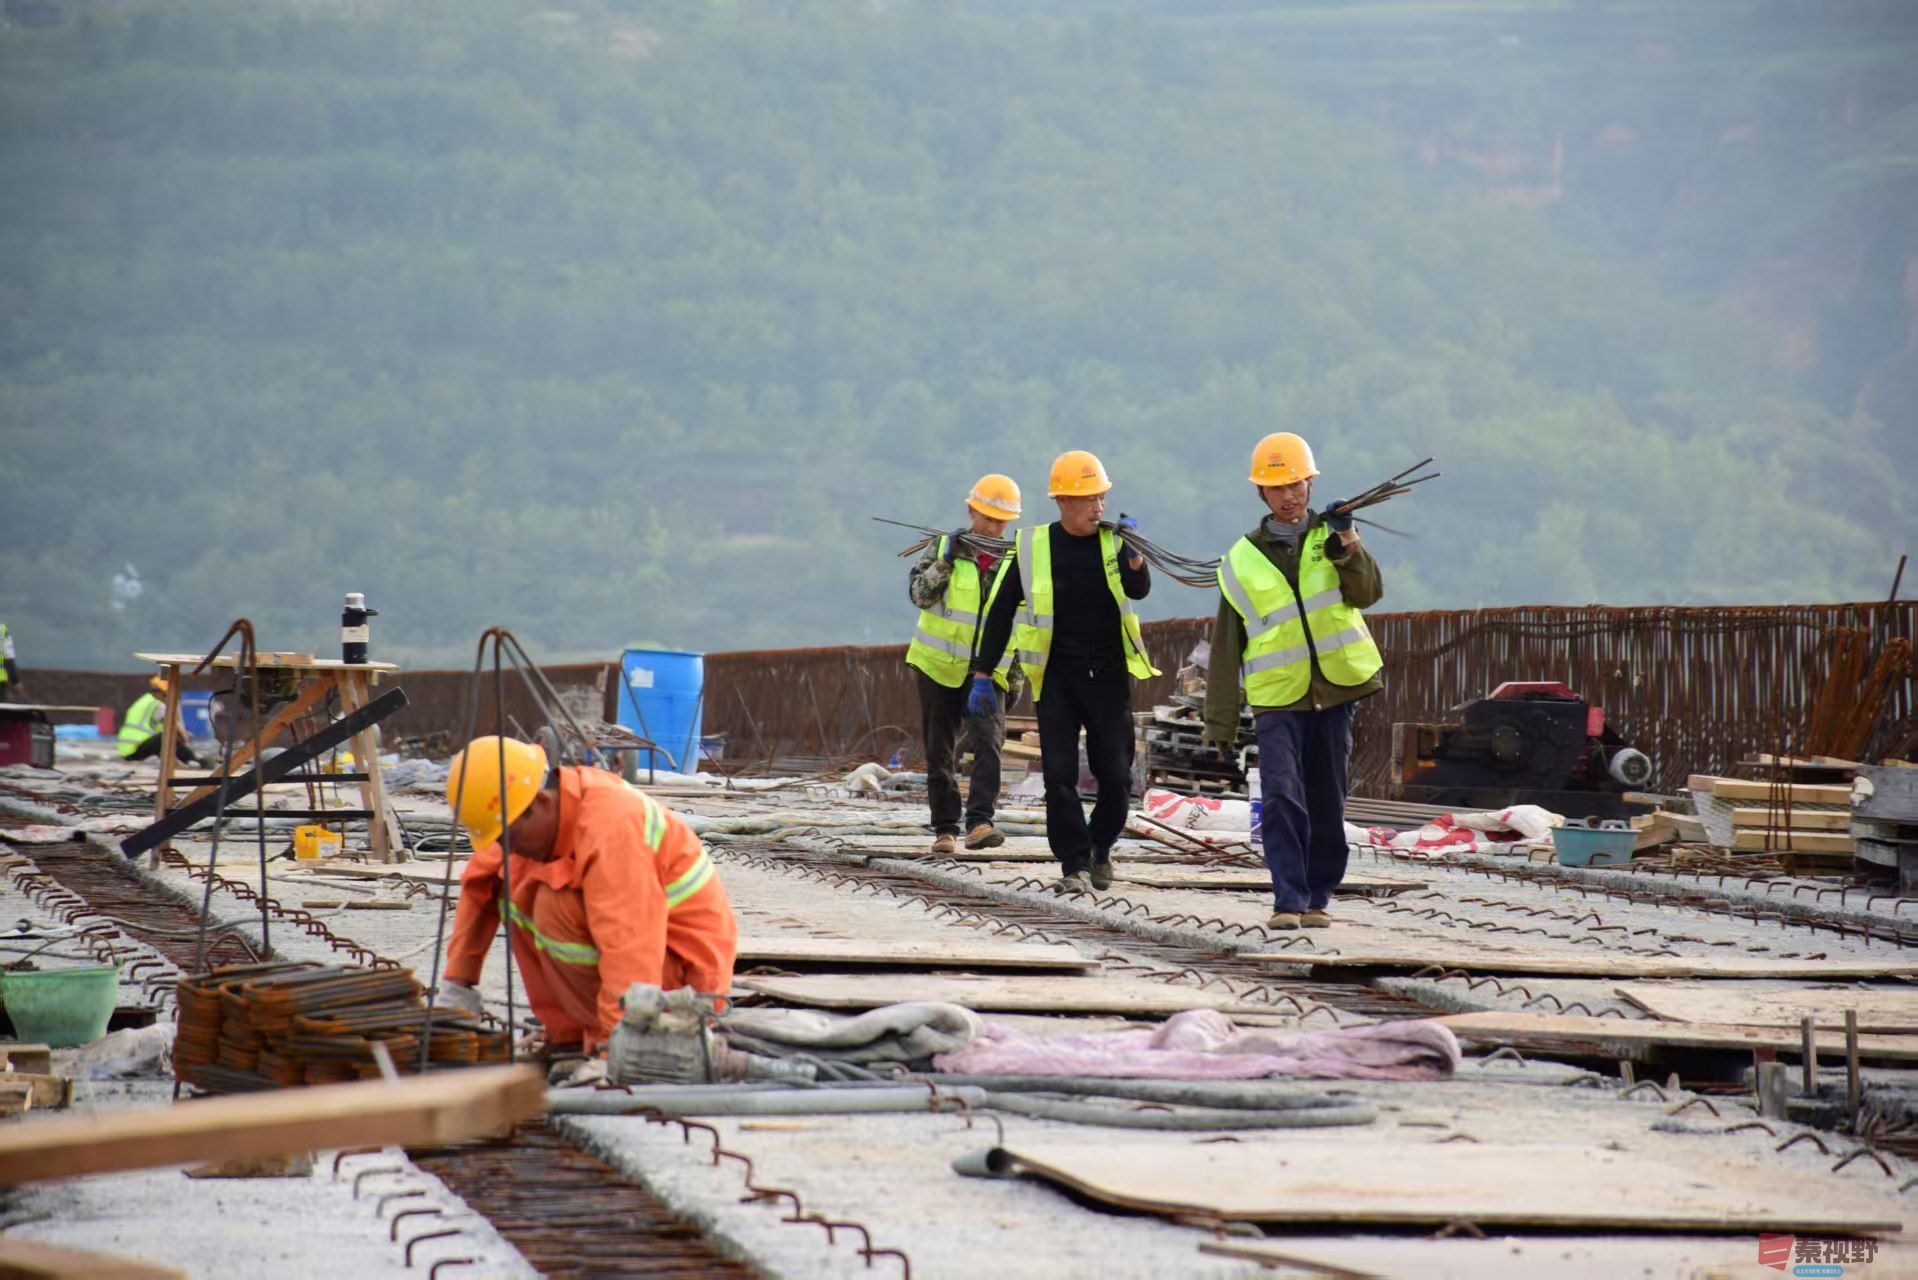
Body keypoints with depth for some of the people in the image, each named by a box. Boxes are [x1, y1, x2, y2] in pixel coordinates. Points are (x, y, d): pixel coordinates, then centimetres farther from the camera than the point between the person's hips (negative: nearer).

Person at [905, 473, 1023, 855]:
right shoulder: (944, 548, 0)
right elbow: (919, 594, -11)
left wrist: (1017, 680, 11)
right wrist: (945, 562, -24)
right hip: (939, 666, 0)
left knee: (988, 742, -20)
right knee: (940, 753, 5)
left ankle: (980, 823, -27)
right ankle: (945, 829, 14)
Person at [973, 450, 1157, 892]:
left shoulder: (1112, 541, 1)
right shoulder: (1035, 548, -1)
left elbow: (1139, 590, -15)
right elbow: (1001, 611, 5)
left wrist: (1134, 555, -35)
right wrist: (983, 674, 4)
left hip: (1109, 675, 1)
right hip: (1056, 677, -1)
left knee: (1116, 775, 2)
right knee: (1060, 775, -8)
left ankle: (1100, 846, 27)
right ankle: (1075, 864, -1)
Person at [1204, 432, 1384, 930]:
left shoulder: (1330, 536, 8)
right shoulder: (1241, 561, 7)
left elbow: (1367, 593, -9)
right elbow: (1226, 646, 9)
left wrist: (1345, 544, -25)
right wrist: (1220, 722, 8)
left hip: (1334, 691, 1)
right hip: (1275, 697, -1)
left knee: (1327, 805, 7)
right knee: (1282, 798, -16)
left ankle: (1317, 898, 19)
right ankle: (1288, 902, -19)